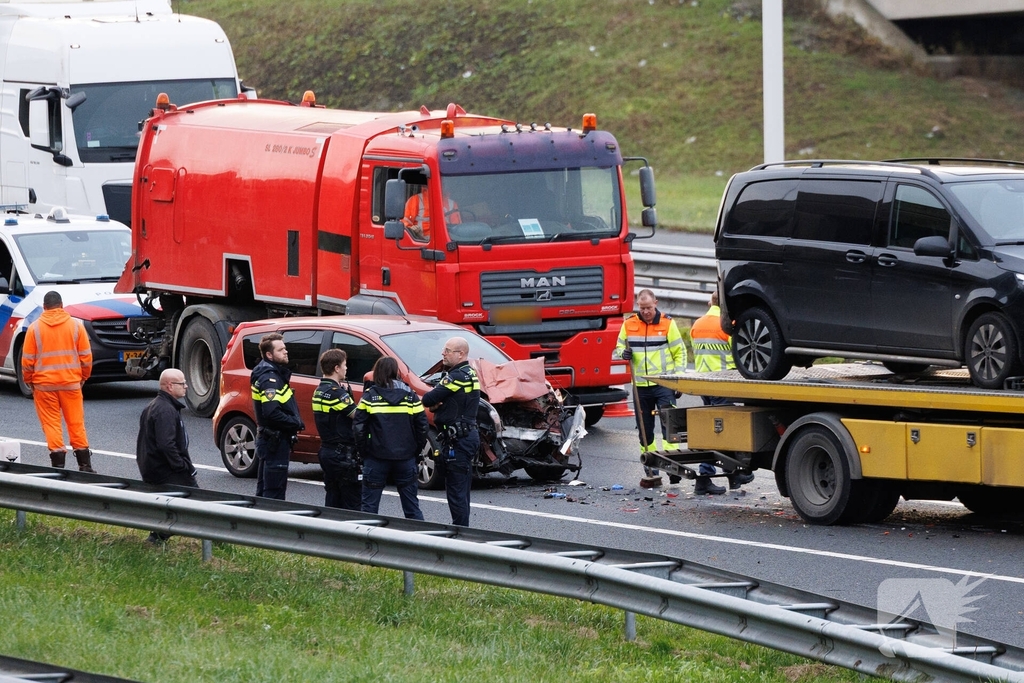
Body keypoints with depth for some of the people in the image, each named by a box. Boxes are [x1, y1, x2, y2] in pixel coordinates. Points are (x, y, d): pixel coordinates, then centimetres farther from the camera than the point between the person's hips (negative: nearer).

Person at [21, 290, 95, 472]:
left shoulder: (35, 328, -3)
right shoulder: (76, 325, 0)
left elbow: (27, 360, -3)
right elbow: (86, 356, 2)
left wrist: (29, 381, 10)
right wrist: (83, 377, 16)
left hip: (44, 384, -1)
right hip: (71, 382, 1)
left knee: (51, 423, 4)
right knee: (76, 423, 7)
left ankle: (58, 463, -1)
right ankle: (85, 465, 8)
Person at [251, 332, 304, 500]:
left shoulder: (276, 373, 14)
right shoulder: (270, 378, -19)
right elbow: (272, 413, -28)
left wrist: (295, 423, 8)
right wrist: (296, 424, -18)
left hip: (268, 440, 11)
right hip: (275, 441, -11)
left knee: (264, 489, 16)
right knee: (275, 492, -8)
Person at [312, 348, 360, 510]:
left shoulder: (319, 391, 12)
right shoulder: (336, 392, -17)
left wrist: (346, 393, -1)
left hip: (327, 451, 9)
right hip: (343, 454, -9)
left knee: (332, 500, 12)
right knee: (352, 502, -6)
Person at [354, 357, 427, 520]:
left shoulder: (370, 396, -5)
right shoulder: (410, 396, 2)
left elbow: (358, 427, -9)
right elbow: (422, 426, 1)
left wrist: (362, 451, 2)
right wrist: (416, 450, 11)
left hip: (377, 457, -2)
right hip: (405, 456, 2)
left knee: (370, 506, 6)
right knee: (412, 507, 11)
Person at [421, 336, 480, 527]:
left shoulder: (457, 377, -16)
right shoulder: (470, 374, 15)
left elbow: (428, 400, -18)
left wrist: (434, 402, 4)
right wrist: (438, 404, -6)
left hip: (457, 440, -10)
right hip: (469, 434, 10)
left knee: (455, 490, -8)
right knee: (461, 490, 15)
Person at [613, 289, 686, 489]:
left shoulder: (667, 323, 0)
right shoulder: (628, 324, 6)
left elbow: (680, 352, 5)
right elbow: (618, 349, 16)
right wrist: (623, 353, -8)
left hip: (664, 384, -3)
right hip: (641, 387, 3)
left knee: (668, 424, -14)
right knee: (645, 430, 6)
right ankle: (651, 472, 12)